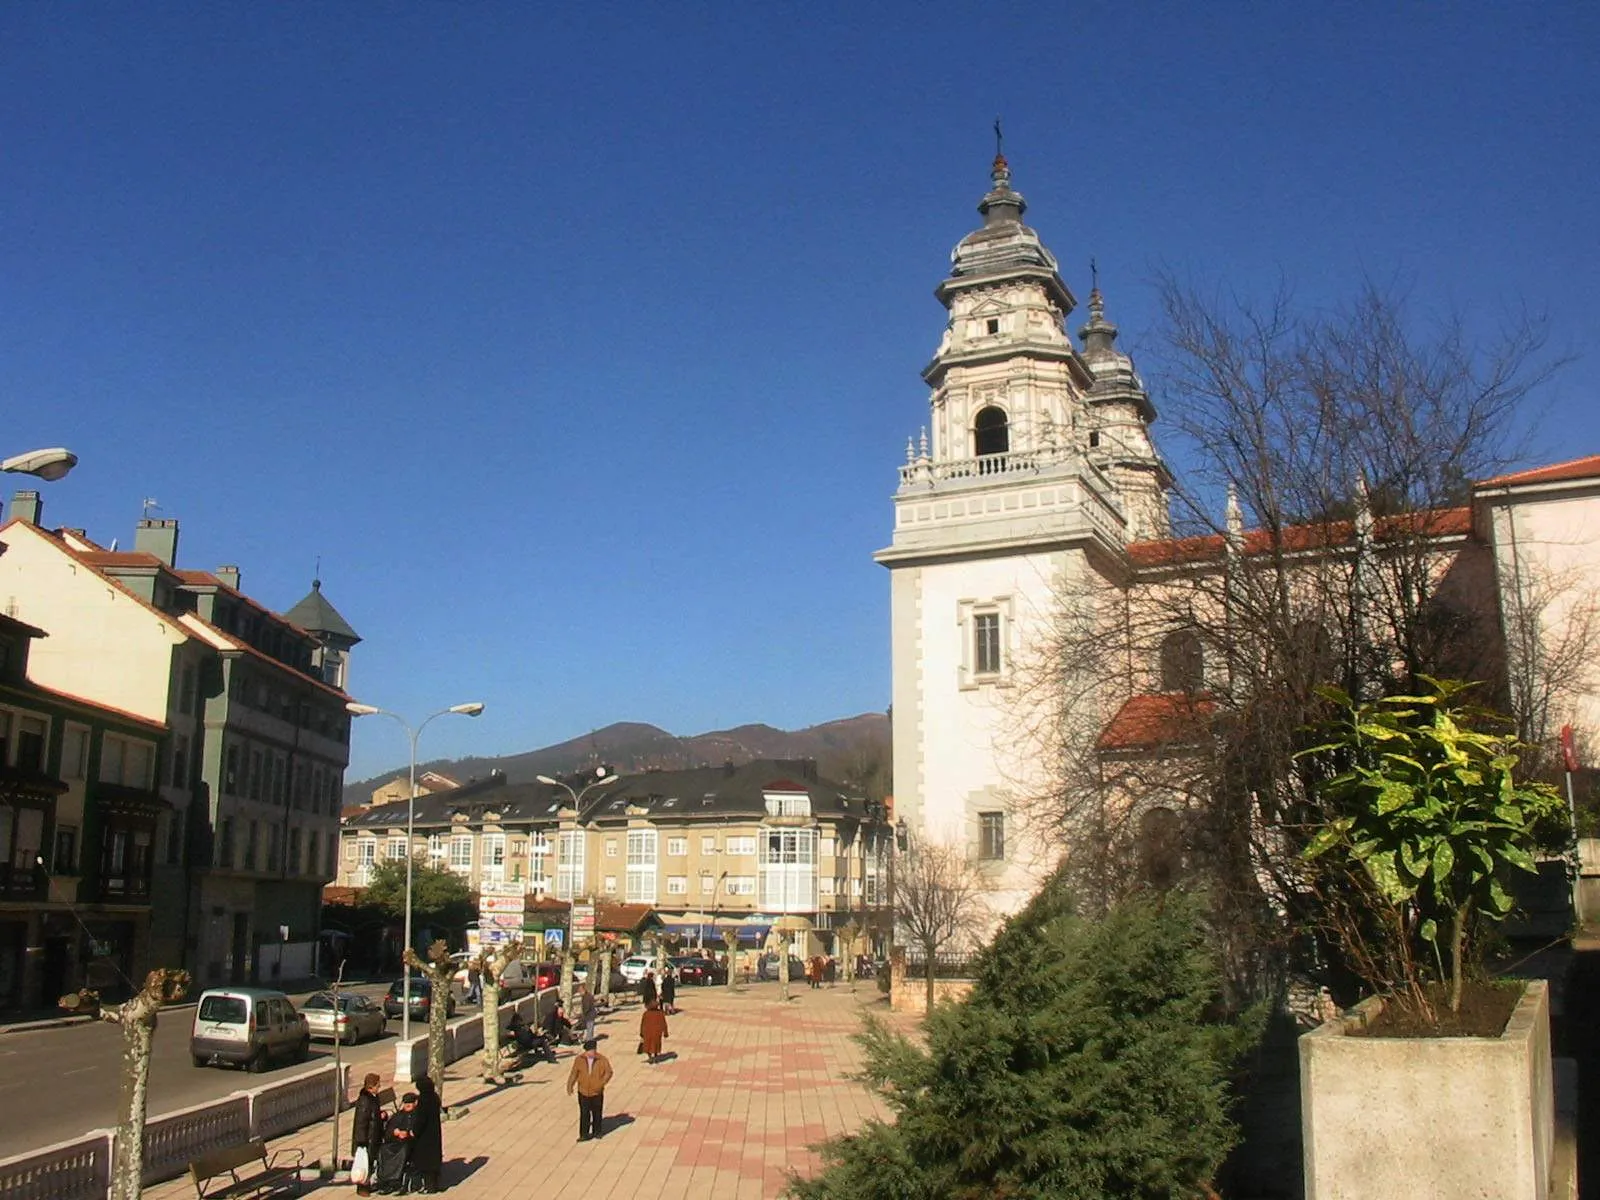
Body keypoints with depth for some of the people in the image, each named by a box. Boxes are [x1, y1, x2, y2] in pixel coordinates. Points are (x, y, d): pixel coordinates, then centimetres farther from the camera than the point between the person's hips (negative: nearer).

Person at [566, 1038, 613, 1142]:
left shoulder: (602, 1060, -11)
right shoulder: (579, 1059, -8)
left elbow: (608, 1072, -4)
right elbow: (574, 1073, 1)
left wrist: (601, 1083, -14)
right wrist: (569, 1086, -1)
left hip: (597, 1092, 0)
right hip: (583, 1092, 0)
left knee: (597, 1113, 14)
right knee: (584, 1114, 0)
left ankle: (596, 1132, 31)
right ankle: (584, 1134, 9)